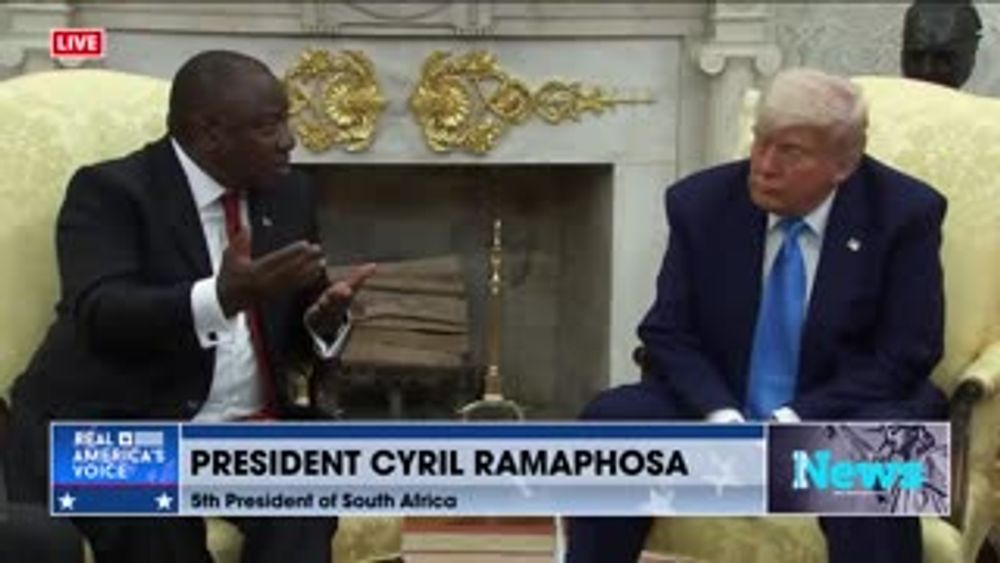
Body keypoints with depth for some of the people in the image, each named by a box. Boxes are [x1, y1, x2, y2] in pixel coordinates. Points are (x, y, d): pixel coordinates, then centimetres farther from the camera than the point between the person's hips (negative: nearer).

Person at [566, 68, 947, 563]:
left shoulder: (904, 213, -8)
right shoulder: (701, 202, -2)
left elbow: (903, 356, -10)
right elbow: (668, 334, 0)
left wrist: (793, 424, -21)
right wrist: (723, 420, -18)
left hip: (840, 420, -2)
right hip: (717, 409, 3)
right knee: (610, 419, -23)